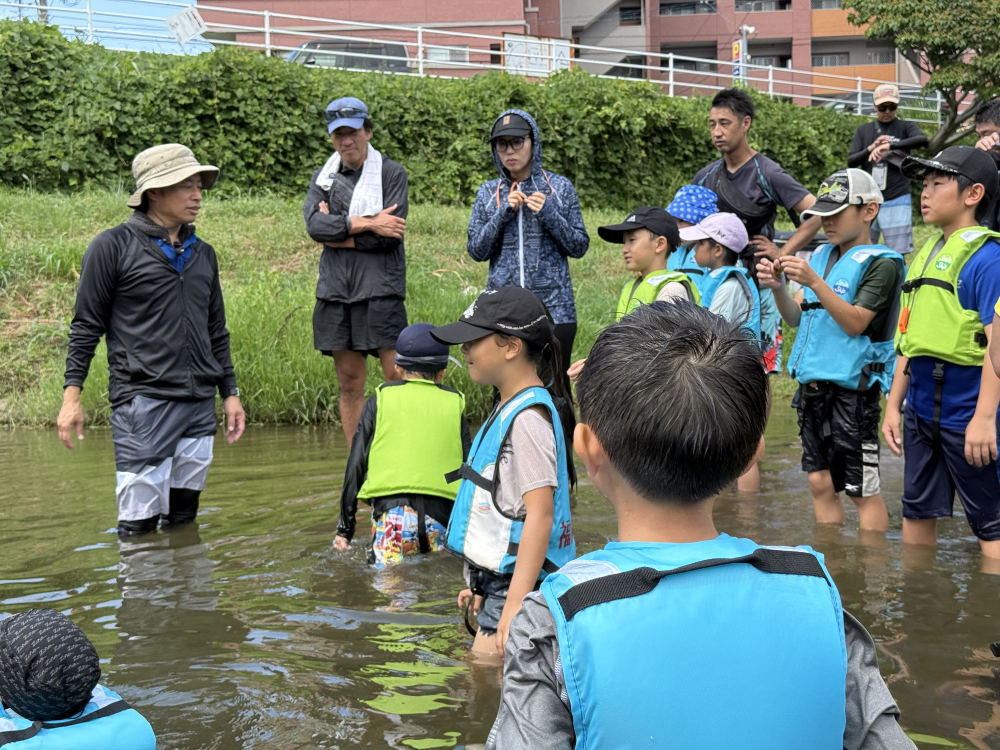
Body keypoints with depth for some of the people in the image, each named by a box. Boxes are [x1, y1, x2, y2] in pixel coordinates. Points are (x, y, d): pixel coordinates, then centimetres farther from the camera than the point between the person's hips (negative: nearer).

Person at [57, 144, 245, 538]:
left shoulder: (202, 253, 15)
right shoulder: (113, 246, -3)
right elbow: (87, 325, -1)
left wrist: (230, 392, 19)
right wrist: (72, 394, -7)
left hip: (200, 404, 6)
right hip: (142, 400, -6)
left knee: (184, 522, 11)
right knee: (138, 525, -8)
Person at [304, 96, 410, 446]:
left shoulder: (391, 172, 3)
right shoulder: (323, 177, 15)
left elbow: (389, 234, -10)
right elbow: (314, 224, -4)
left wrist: (337, 232, -6)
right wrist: (365, 223, -13)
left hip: (380, 290, -4)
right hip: (335, 291, 4)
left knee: (399, 378, -10)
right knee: (349, 383, 7)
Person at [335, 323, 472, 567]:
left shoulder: (381, 398, 16)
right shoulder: (454, 403, 19)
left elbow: (356, 465, 13)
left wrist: (345, 528, 17)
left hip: (392, 509, -1)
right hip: (443, 510, 1)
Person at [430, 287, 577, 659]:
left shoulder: (529, 417, -18)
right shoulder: (509, 409, 14)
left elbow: (540, 514, -24)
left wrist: (515, 605, -28)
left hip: (521, 582, -10)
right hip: (501, 579, 10)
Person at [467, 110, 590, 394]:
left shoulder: (559, 188, 4)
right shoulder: (489, 193, 10)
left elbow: (579, 246, 3)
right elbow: (476, 251, 4)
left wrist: (548, 214, -11)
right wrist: (504, 213, -8)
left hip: (553, 307, -2)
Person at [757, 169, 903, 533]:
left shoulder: (880, 263, -8)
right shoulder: (822, 256, 14)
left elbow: (855, 322, -17)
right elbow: (796, 317, 12)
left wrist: (814, 282, -25)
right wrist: (777, 287, -6)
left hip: (852, 390, -8)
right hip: (813, 386, 8)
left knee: (863, 492, -2)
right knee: (821, 483, 11)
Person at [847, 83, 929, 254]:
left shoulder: (905, 127, 4)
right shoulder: (864, 130, 13)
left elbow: (922, 139, -18)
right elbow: (851, 162, 6)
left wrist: (889, 146, -29)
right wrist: (871, 148, -12)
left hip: (896, 201, -3)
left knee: (897, 256, -5)